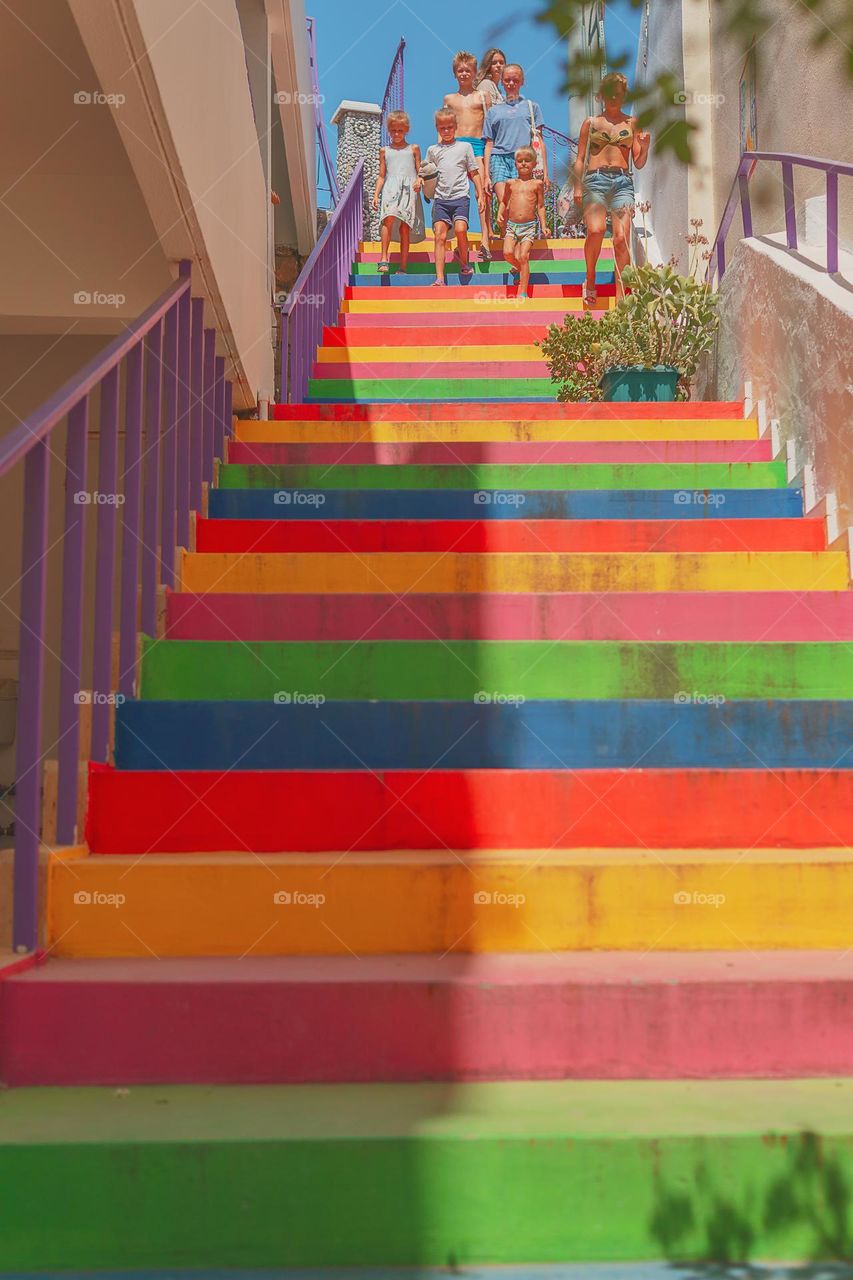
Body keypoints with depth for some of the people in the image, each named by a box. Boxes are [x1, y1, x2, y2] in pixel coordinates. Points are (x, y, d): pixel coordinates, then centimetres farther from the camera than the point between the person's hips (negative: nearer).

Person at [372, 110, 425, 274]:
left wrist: (419, 181, -8)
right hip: (390, 189, 0)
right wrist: (376, 195, 8)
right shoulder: (385, 151, 18)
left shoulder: (413, 149, 16)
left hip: (409, 190, 0)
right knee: (389, 218, -26)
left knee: (405, 227, -3)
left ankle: (403, 266, 2)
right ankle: (384, 258, -29)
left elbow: (420, 171, 14)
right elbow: (382, 176, 18)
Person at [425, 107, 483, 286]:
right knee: (440, 235, -11)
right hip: (441, 198, 2)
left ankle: (464, 263, 3)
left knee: (460, 229, -24)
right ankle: (439, 278, -15)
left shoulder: (465, 147, 12)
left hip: (461, 196, -2)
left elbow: (474, 173, 14)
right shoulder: (433, 150, 15)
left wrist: (480, 195, 8)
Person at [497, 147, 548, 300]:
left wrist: (544, 226, 1)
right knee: (507, 253, -16)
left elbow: (541, 206, 6)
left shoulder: (537, 183, 4)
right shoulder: (511, 183, 10)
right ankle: (518, 266, 19)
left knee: (523, 257, -11)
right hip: (511, 225, 2)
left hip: (529, 226, -2)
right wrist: (500, 214, 5)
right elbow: (504, 202, 22)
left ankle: (523, 292, -7)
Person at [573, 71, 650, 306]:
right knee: (596, 230, -26)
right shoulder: (591, 122, 14)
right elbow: (580, 159, 12)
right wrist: (577, 187, 0)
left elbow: (639, 163, 16)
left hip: (622, 181, 1)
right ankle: (590, 281, -5)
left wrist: (645, 145, -4)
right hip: (595, 179, -1)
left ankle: (620, 296, -8)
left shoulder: (631, 123, 16)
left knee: (622, 238, -12)